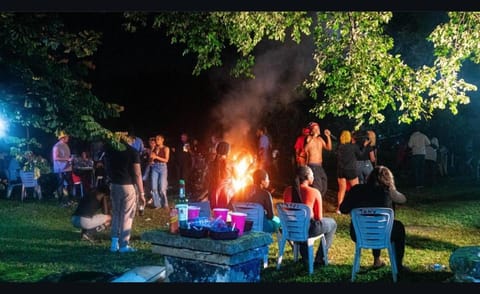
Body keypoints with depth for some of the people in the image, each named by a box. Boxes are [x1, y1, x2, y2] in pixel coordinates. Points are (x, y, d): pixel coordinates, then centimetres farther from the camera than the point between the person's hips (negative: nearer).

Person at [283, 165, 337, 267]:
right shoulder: (314, 192, -11)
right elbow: (319, 217, -4)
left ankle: (305, 258, 46)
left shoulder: (287, 190, 0)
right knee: (332, 223, 23)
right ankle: (319, 259, 24)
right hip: (308, 229, -5)